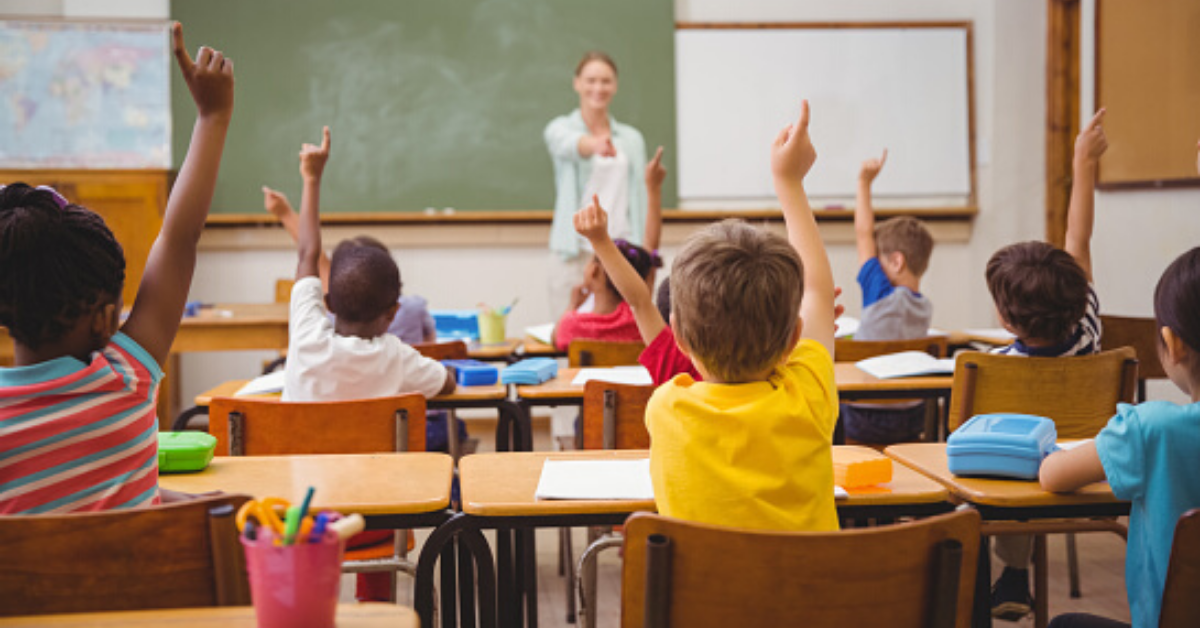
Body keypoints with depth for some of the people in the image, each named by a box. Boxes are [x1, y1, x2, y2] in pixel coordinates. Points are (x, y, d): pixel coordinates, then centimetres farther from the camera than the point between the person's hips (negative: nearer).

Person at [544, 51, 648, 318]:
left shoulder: (632, 138, 13)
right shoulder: (560, 128, 4)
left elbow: (639, 200, 9)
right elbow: (567, 145, -22)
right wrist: (594, 144, -45)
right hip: (575, 251, -2)